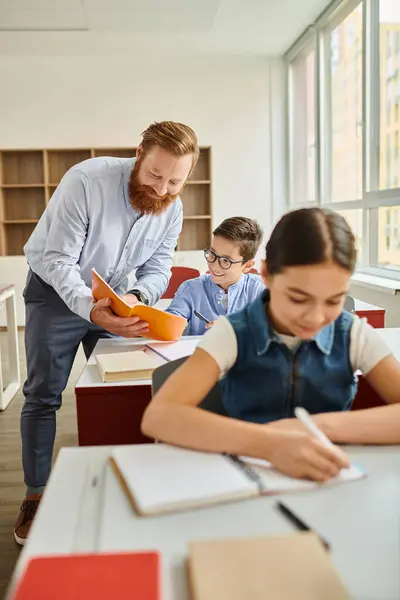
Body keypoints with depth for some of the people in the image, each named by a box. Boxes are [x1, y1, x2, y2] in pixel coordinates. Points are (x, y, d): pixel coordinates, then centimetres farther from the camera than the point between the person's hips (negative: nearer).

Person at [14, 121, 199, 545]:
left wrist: (137, 297, -28)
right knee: (42, 395, -1)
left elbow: (157, 269, -5)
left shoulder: (172, 209, -12)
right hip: (56, 291, -4)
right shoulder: (86, 181, -29)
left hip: (113, 297, 4)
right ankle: (35, 497, 13)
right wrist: (90, 308, -44)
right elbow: (58, 260, -28)